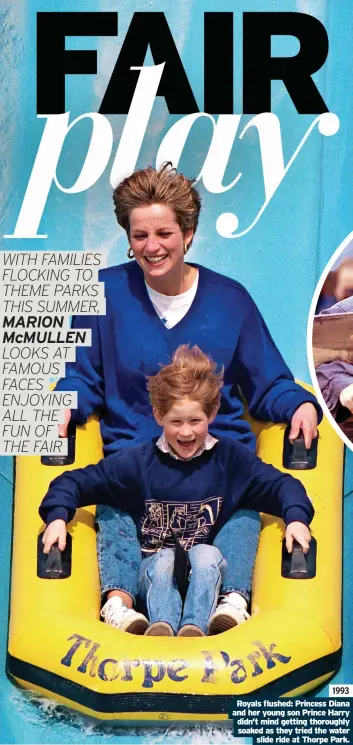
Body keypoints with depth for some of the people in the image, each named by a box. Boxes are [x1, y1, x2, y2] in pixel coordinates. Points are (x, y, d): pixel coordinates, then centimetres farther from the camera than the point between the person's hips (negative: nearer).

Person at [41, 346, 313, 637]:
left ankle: (195, 628, -48)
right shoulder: (137, 461, -2)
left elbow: (279, 484, -1)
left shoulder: (231, 458, -1)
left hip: (208, 575, 0)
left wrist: (296, 517, -21)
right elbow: (76, 481, 1)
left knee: (206, 553, -31)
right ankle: (161, 627, -54)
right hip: (154, 574, 0)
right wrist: (58, 516, -18)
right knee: (165, 558, -32)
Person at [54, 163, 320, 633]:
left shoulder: (230, 298, 9)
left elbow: (269, 385, 12)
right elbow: (83, 377, 12)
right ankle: (118, 595, -44)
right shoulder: (105, 291, 7)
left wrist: (301, 404, -8)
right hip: (133, 450, 0)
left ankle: (232, 597, -43)